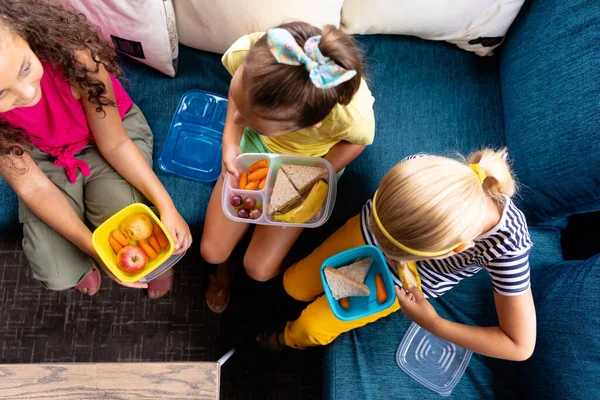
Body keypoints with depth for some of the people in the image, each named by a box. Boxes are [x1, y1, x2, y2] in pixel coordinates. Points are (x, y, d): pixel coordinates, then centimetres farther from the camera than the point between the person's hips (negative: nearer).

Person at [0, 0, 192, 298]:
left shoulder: (73, 58, -36)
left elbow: (115, 143, -21)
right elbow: (32, 186, -21)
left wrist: (165, 205, -30)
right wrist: (94, 249, -30)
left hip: (111, 128, -1)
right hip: (44, 156, 2)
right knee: (58, 273, -13)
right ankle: (84, 261, 24)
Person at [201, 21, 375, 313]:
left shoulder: (352, 114, -44)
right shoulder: (244, 53, -38)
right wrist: (230, 140, -24)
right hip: (253, 148, 2)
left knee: (259, 269, -1)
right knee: (211, 252, 6)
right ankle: (224, 264, 44)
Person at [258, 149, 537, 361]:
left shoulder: (507, 247, -45)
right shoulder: (419, 168, -40)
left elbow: (521, 347, -32)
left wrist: (432, 324, -33)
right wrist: (390, 251, -28)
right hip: (368, 230, 2)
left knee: (311, 327, 3)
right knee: (293, 285, 11)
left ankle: (289, 338, 43)